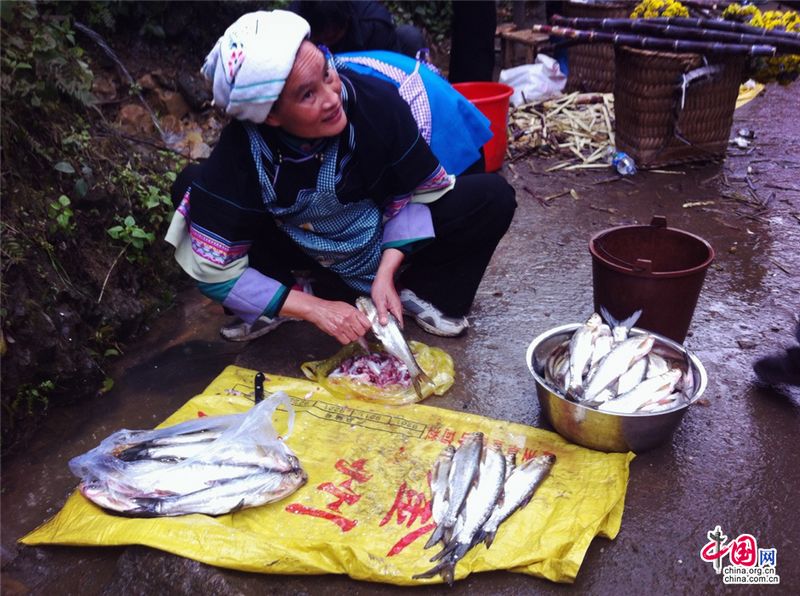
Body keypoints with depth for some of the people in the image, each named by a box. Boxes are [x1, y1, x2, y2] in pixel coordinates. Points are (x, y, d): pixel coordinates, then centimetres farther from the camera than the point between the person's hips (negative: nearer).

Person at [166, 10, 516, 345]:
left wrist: (385, 274, -23)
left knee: (494, 196, -19)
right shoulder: (239, 152, -30)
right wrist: (313, 307, -27)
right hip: (301, 251, 0)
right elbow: (213, 270, -25)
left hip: (382, 243, 1)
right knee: (192, 185, -22)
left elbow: (421, 192, -13)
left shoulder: (376, 101, -28)